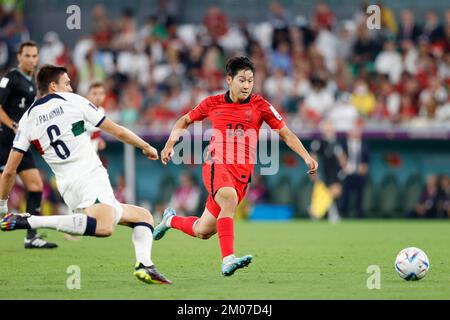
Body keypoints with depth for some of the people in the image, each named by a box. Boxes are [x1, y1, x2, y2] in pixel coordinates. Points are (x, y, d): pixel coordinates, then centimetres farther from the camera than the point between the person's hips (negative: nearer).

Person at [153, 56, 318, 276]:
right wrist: (169, 145, 9)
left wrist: (306, 157, -9)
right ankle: (228, 260, -40)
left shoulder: (260, 106, 3)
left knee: (203, 231, 4)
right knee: (229, 198, -36)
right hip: (216, 165, -2)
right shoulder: (213, 103, 6)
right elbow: (185, 120, 22)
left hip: (242, 172, 2)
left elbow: (286, 134, 4)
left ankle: (171, 219, 37)